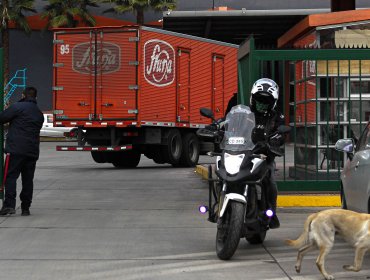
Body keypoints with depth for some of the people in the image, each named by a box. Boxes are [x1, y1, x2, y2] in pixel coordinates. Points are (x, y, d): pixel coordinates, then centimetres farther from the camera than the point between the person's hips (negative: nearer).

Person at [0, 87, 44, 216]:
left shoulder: (18, 107, -5)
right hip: (33, 151, 6)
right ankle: (25, 208, 11)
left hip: (16, 149, -6)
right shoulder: (39, 113, 18)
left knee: (11, 176, -5)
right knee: (28, 179, 9)